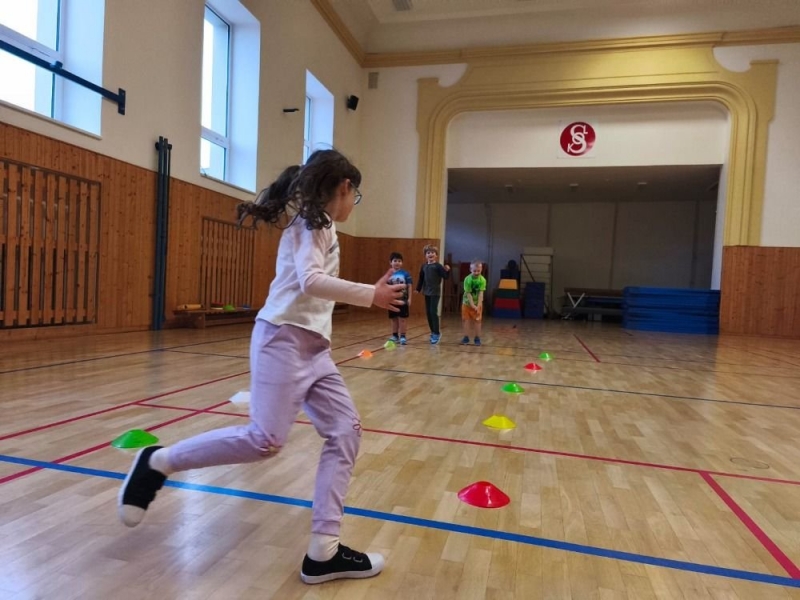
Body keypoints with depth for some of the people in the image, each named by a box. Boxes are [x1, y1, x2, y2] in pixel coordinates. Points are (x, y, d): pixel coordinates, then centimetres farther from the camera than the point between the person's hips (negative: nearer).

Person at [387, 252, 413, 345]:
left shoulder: (405, 274, -5)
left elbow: (409, 286, -3)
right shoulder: (389, 275, 1)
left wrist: (409, 298, -6)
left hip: (402, 300, -3)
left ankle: (402, 337, 8)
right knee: (394, 319, 13)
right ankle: (395, 336, 23)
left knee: (402, 319, 1)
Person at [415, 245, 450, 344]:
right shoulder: (423, 267, 8)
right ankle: (433, 332, 21)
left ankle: (437, 333, 0)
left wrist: (447, 271, -31)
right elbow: (421, 279, 16)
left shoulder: (438, 266, -8)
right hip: (427, 292, 6)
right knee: (428, 313, 10)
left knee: (433, 312, -9)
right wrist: (418, 289, 15)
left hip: (435, 293, -6)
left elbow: (446, 277, -13)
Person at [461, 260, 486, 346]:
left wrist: (478, 305, -29)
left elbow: (481, 293, -21)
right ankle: (466, 337, 14)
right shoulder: (467, 279, -19)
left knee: (477, 320, 1)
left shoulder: (482, 280, -17)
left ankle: (477, 338, 10)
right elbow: (468, 294, -19)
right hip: (467, 303, 0)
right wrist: (473, 305, -24)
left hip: (477, 304, 0)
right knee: (466, 320, 4)